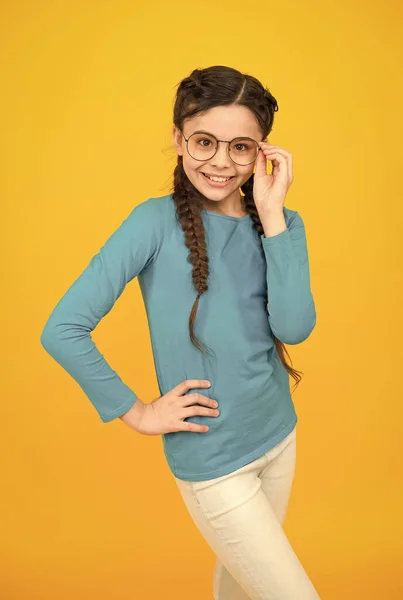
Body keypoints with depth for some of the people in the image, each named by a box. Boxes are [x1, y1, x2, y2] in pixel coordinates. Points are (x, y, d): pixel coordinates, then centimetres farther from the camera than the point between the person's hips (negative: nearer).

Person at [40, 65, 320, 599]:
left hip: (279, 437, 6)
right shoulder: (157, 222, -17)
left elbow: (294, 327, -18)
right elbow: (62, 331, -19)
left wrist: (272, 213, -20)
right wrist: (136, 412, -14)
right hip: (211, 462, -5)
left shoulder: (279, 223, -2)